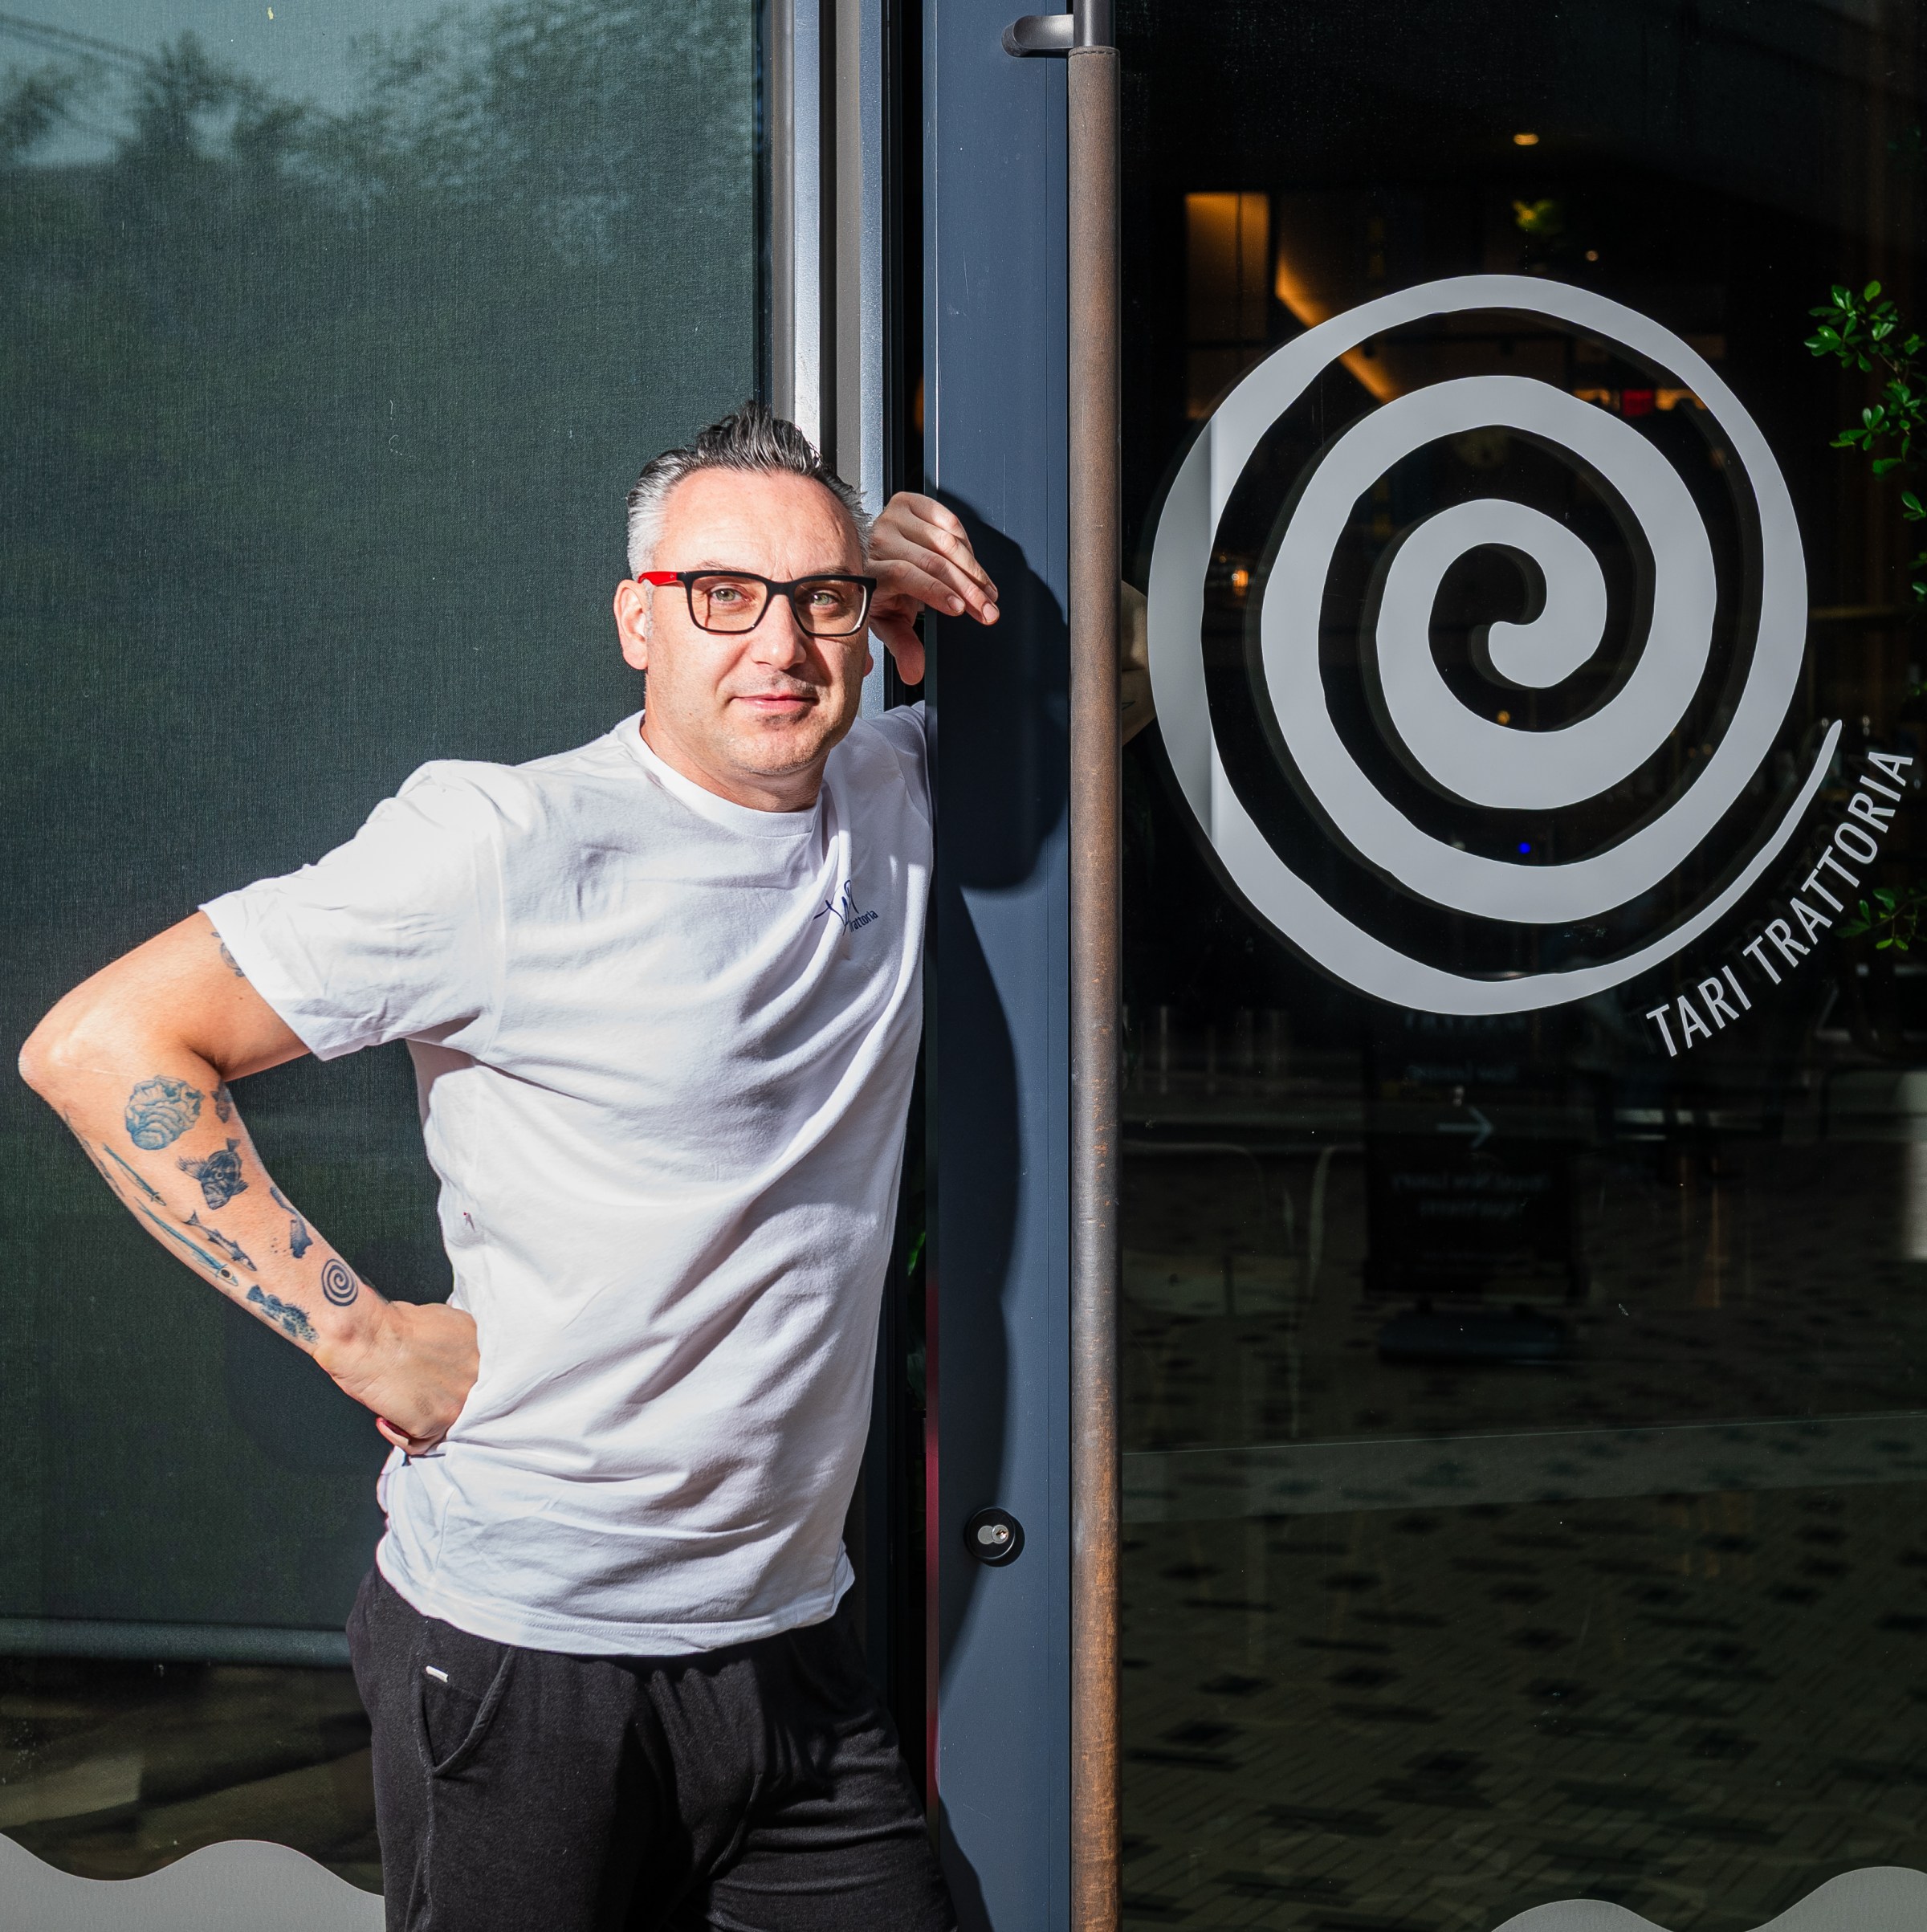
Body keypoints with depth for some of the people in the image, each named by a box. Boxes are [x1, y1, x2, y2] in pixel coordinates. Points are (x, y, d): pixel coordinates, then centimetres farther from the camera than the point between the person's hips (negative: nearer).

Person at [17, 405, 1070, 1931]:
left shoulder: (892, 801, 5)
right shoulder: (507, 846, -13)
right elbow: (102, 1047, -12)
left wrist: (932, 565, 5)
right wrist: (367, 1338, -14)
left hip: (792, 1640, 5)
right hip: (529, 1659, -5)